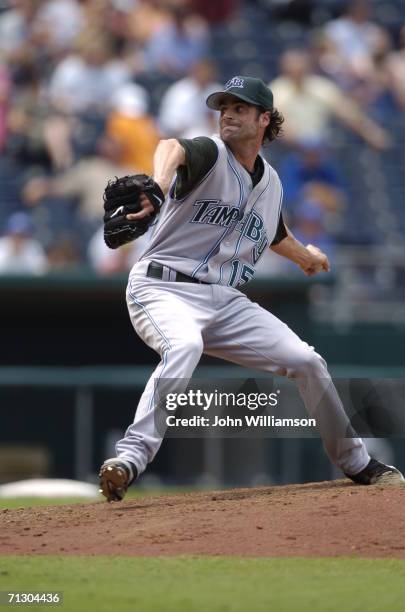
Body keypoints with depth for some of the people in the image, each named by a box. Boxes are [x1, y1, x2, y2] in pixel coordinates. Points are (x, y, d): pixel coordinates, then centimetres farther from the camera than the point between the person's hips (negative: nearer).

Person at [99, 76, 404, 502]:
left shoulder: (270, 182, 12)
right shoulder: (210, 155, -9)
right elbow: (172, 148, -35)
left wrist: (304, 256, 54)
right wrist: (160, 186, -59)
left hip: (226, 302, 6)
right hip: (165, 288, -6)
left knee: (306, 361, 2)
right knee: (184, 345, -38)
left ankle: (355, 464, 23)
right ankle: (130, 458, -46)